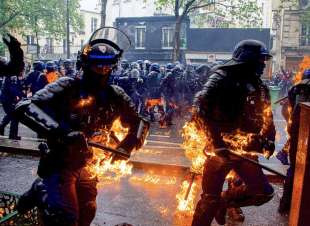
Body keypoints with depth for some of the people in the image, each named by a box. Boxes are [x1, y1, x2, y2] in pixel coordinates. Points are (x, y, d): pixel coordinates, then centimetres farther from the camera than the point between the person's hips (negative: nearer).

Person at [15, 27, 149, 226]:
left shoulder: (115, 96, -3)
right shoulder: (67, 87, -16)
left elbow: (139, 122, 8)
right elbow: (24, 107, -26)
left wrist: (128, 145, -11)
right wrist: (60, 131, -38)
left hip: (87, 166, 5)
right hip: (59, 164, -5)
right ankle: (40, 192, 15)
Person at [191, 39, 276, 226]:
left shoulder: (259, 87, 9)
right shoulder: (222, 78, -10)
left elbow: (266, 117, 16)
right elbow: (201, 109, -20)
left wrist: (269, 140, -1)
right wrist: (216, 139, -25)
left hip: (245, 149, 6)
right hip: (220, 147, -6)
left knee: (264, 192, 6)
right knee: (211, 198, 2)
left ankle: (225, 201, 26)